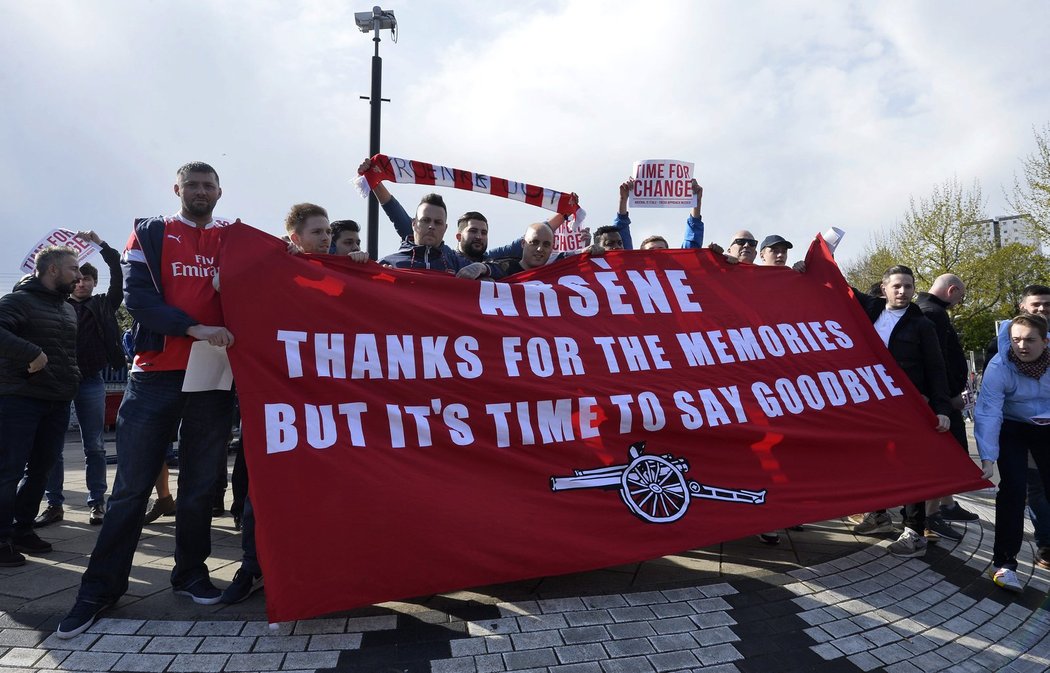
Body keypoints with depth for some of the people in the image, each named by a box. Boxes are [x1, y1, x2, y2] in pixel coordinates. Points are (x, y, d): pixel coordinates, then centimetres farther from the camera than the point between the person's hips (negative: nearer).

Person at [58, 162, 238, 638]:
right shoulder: (149, 234, 7)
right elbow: (137, 296, -5)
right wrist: (195, 329, -18)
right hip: (156, 373, -1)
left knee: (201, 484, 9)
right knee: (132, 486, 3)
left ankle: (191, 572, 23)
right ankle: (101, 587, 15)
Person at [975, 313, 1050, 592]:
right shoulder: (999, 366, -24)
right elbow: (988, 413, -28)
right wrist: (988, 458, -35)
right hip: (1013, 430, -3)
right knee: (1013, 488, -14)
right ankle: (1004, 562, -7)